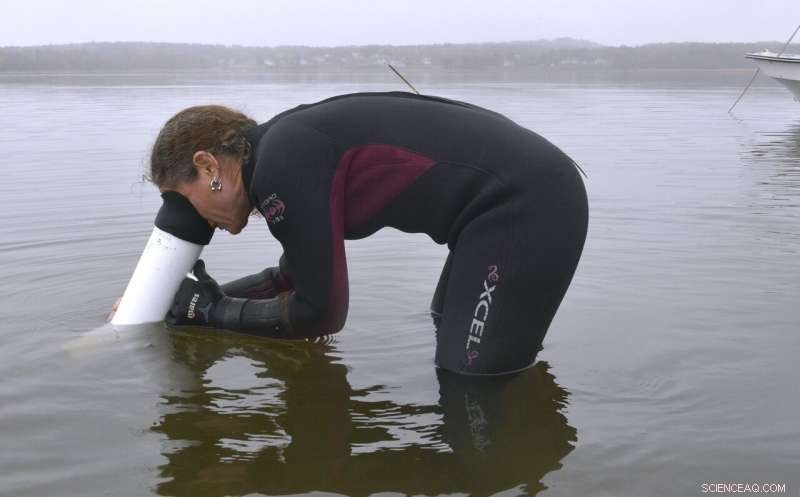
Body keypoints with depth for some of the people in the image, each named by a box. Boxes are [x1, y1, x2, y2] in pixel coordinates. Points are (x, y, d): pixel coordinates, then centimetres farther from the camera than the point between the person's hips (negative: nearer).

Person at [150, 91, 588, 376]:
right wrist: (210, 297, 21)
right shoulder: (293, 146, 14)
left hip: (522, 207, -11)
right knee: (452, 340, 29)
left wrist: (214, 312, 2)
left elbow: (321, 313, -10)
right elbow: (294, 276, 27)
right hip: (533, 194, 11)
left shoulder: (280, 164, -17)